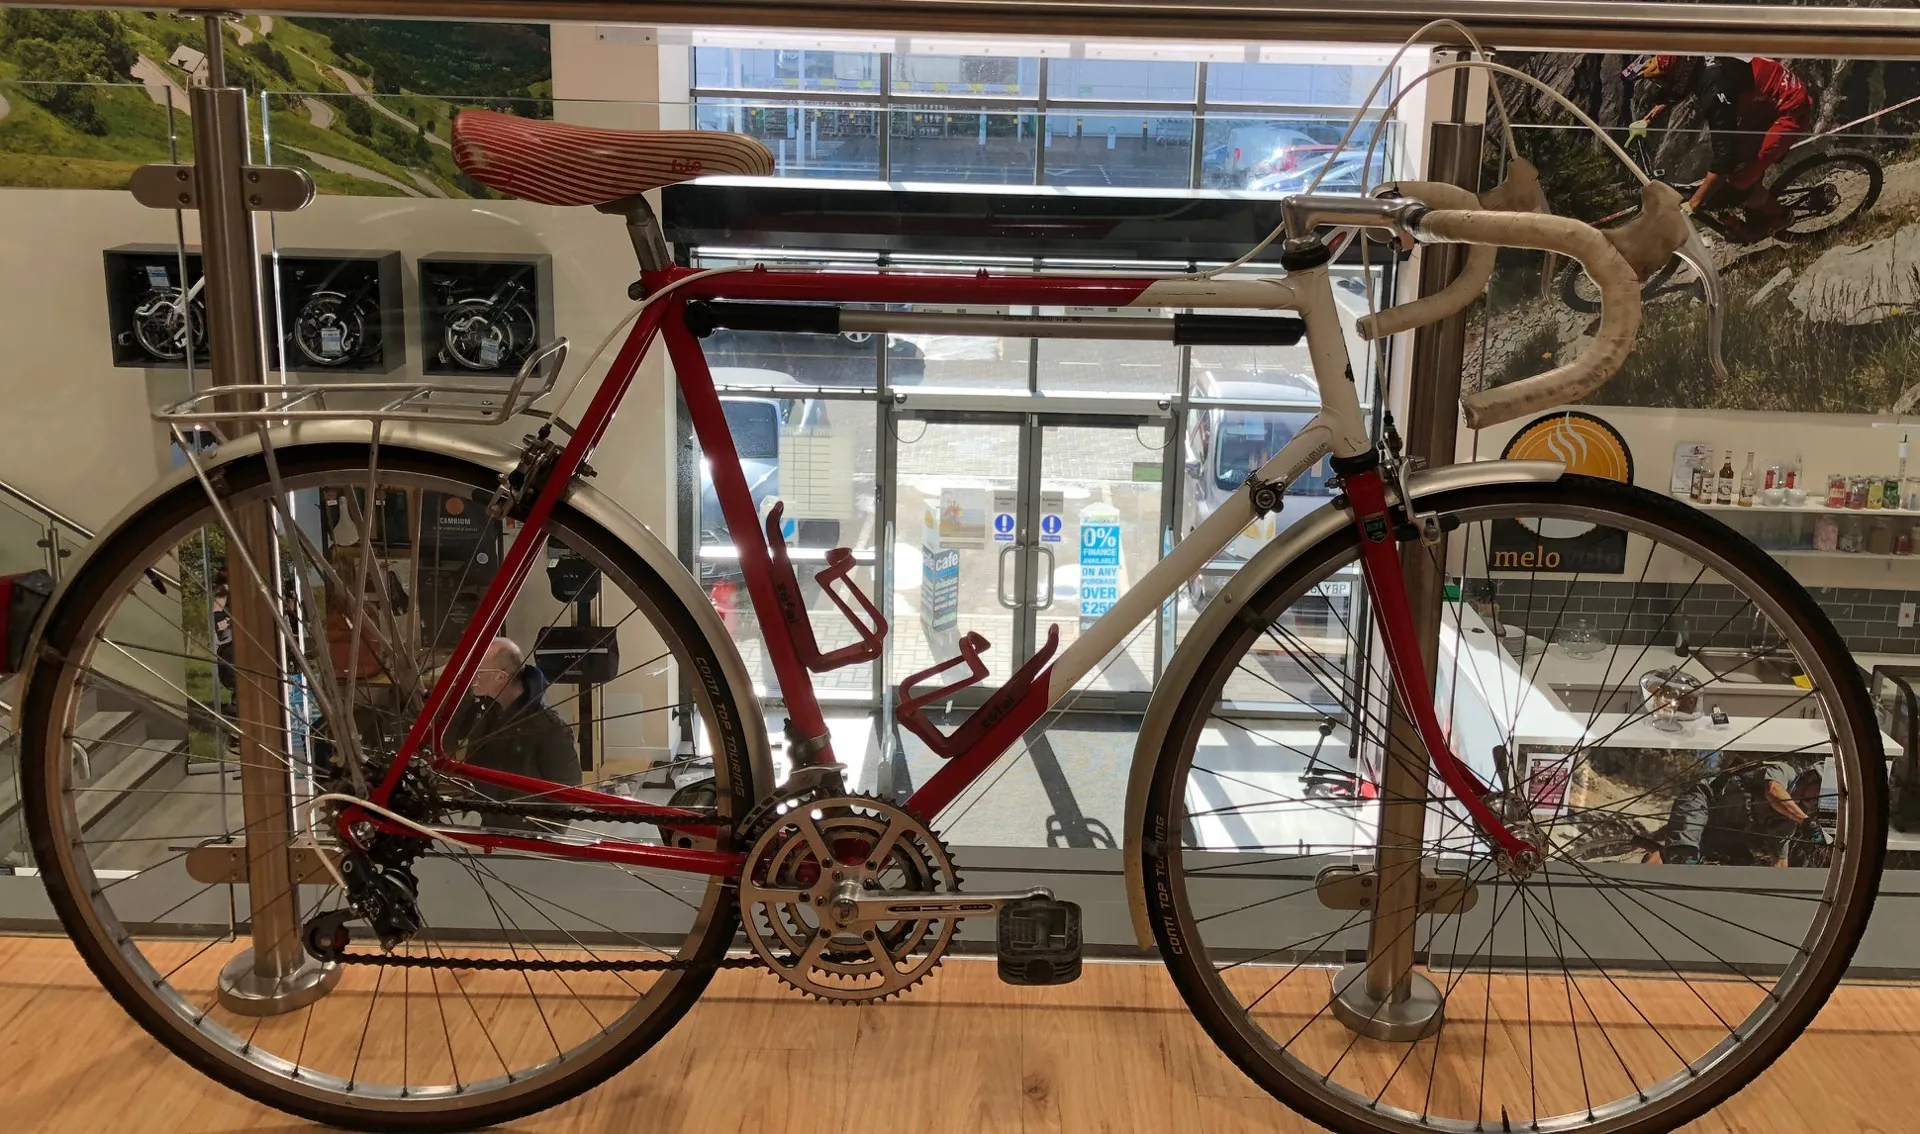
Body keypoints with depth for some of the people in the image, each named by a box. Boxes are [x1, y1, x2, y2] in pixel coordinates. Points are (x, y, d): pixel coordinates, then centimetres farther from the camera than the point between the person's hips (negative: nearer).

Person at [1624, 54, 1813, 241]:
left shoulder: (1715, 85, -34)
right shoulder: (1694, 64, -9)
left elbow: (1724, 156, -33)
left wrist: (1691, 205, -29)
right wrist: (1645, 121, 14)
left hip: (1791, 111, -9)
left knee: (1739, 180, -10)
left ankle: (1777, 216, 16)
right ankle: (1757, 219, 34)